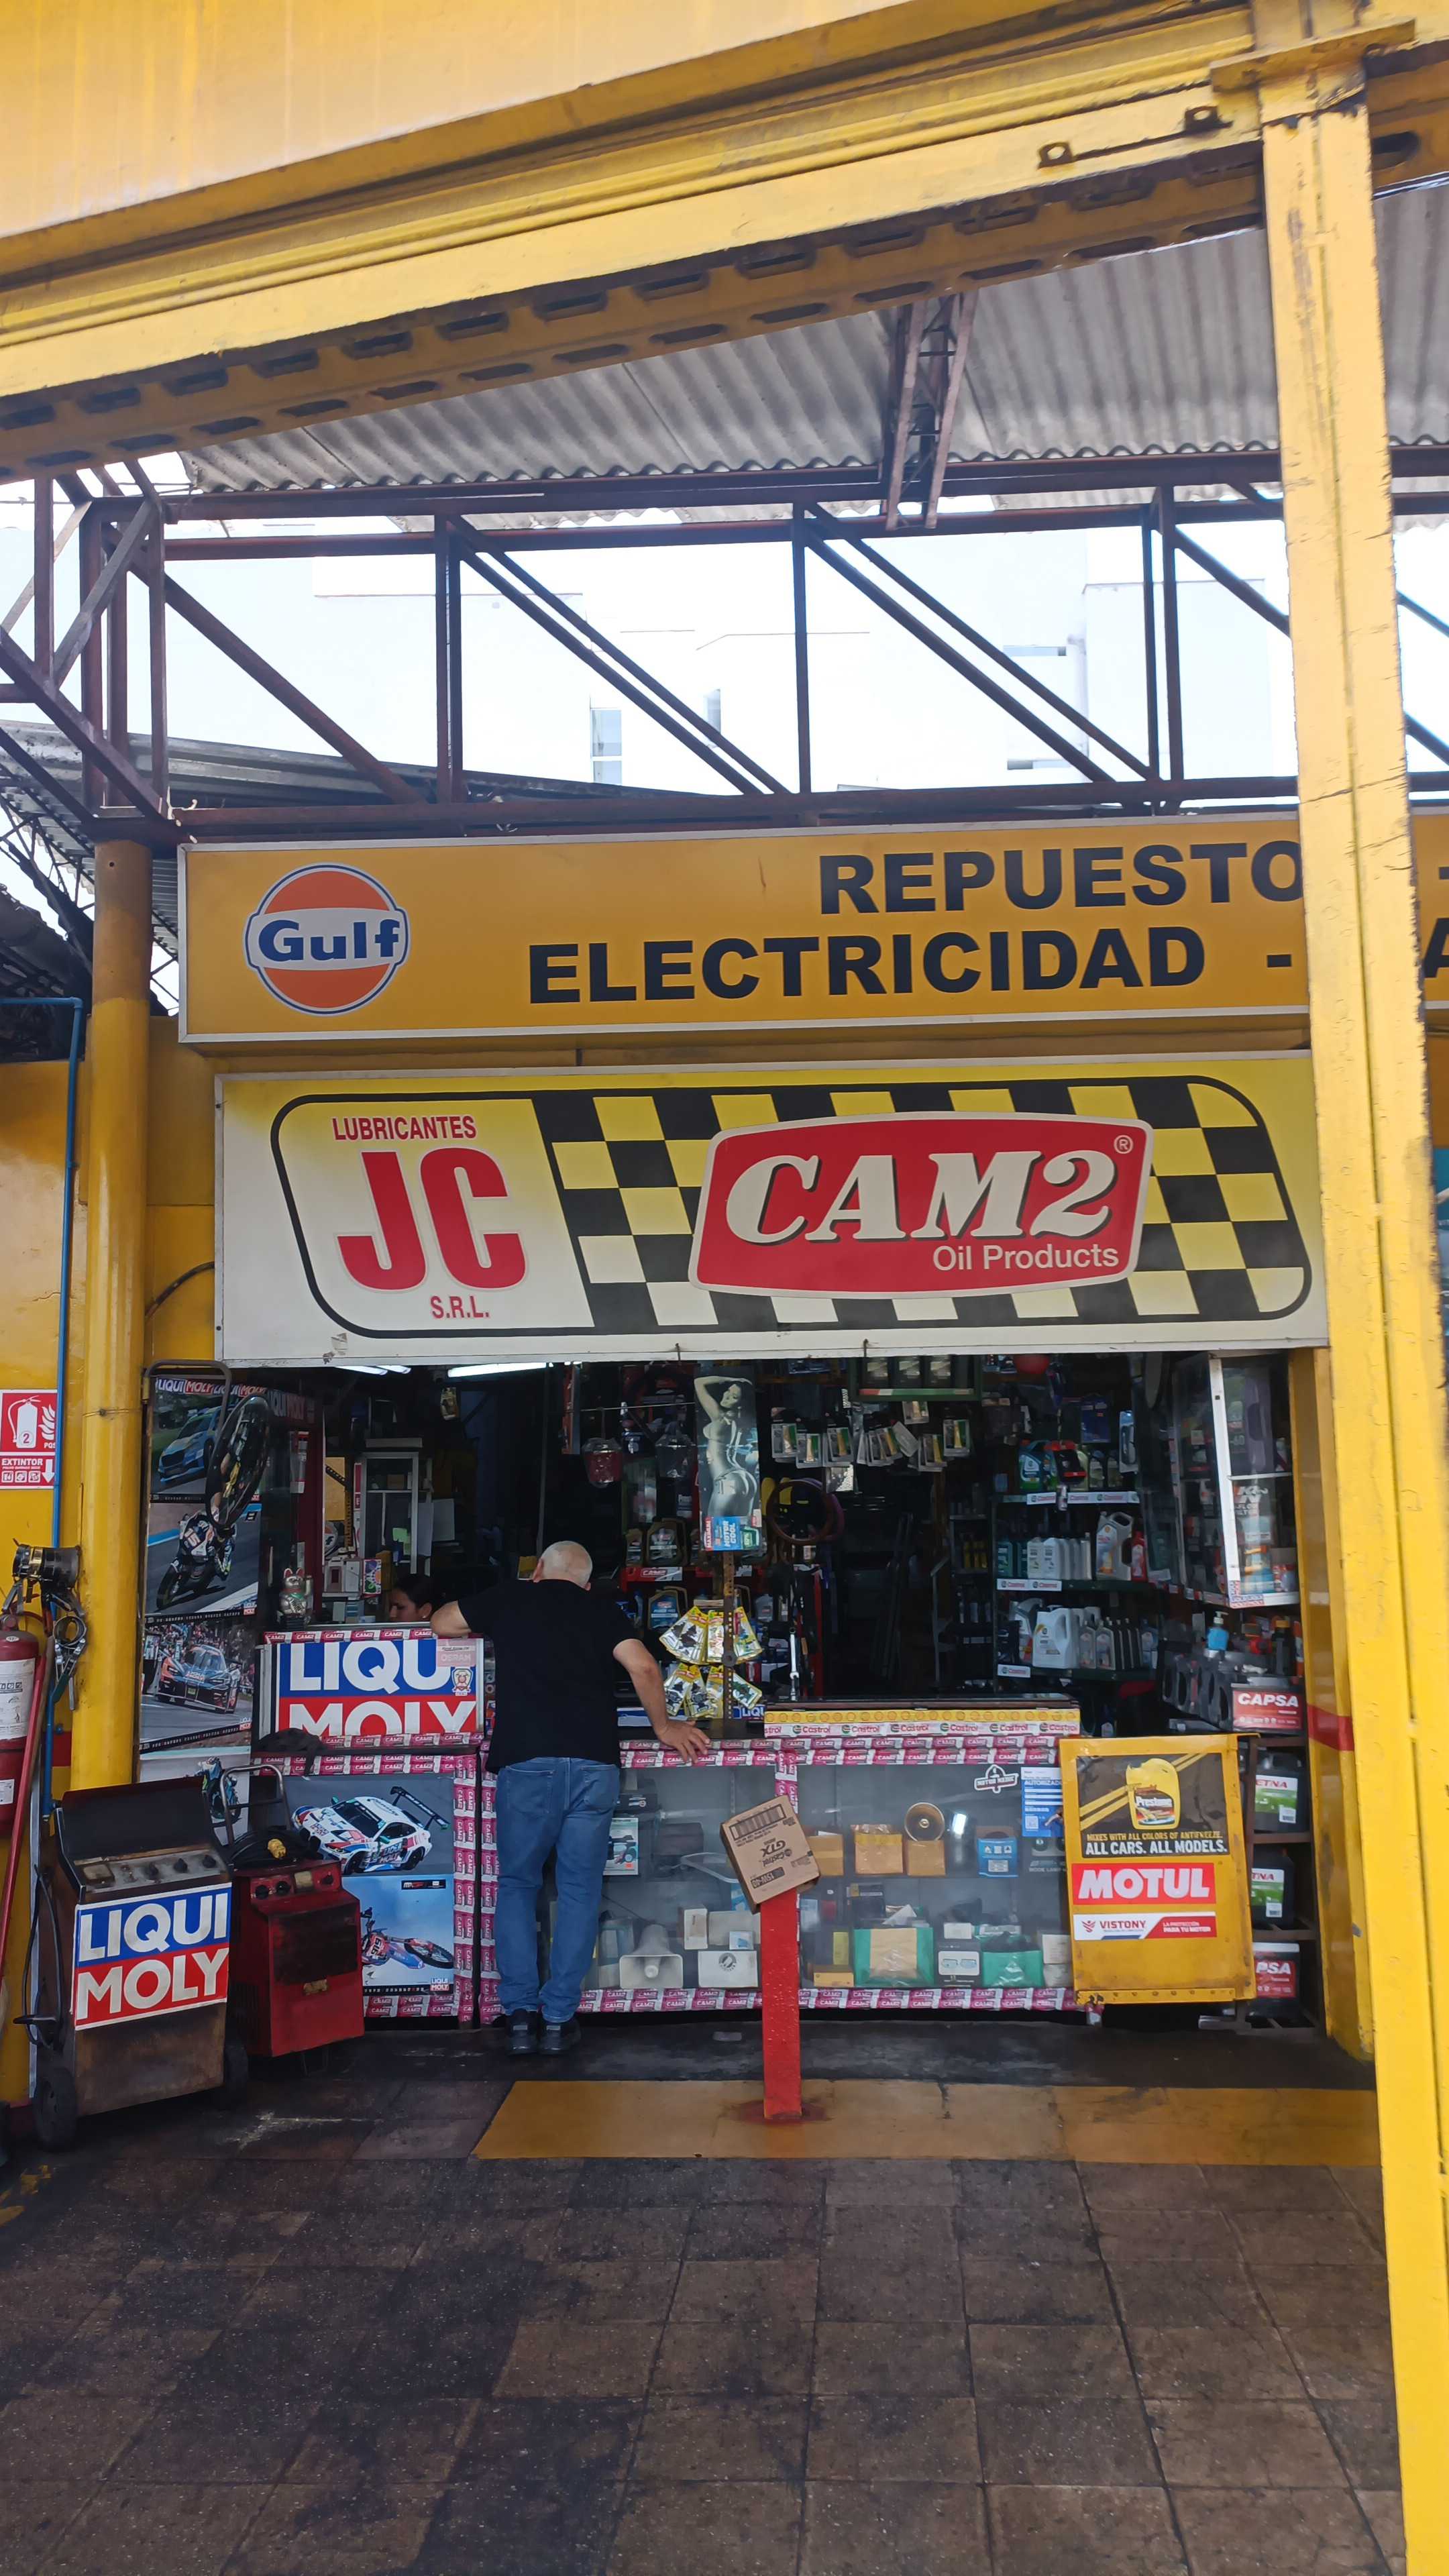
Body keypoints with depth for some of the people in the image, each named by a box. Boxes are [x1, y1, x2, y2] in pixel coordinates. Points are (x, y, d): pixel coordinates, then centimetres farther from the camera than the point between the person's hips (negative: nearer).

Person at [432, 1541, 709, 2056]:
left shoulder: (509, 1599, 15)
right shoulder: (601, 1610, 16)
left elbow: (441, 1623, 28)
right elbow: (643, 1666, 3)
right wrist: (664, 1726, 17)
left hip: (525, 1761, -1)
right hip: (595, 1760, 1)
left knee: (517, 1885, 15)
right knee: (580, 1890, 11)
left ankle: (520, 2015, 10)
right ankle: (559, 2020, 11)